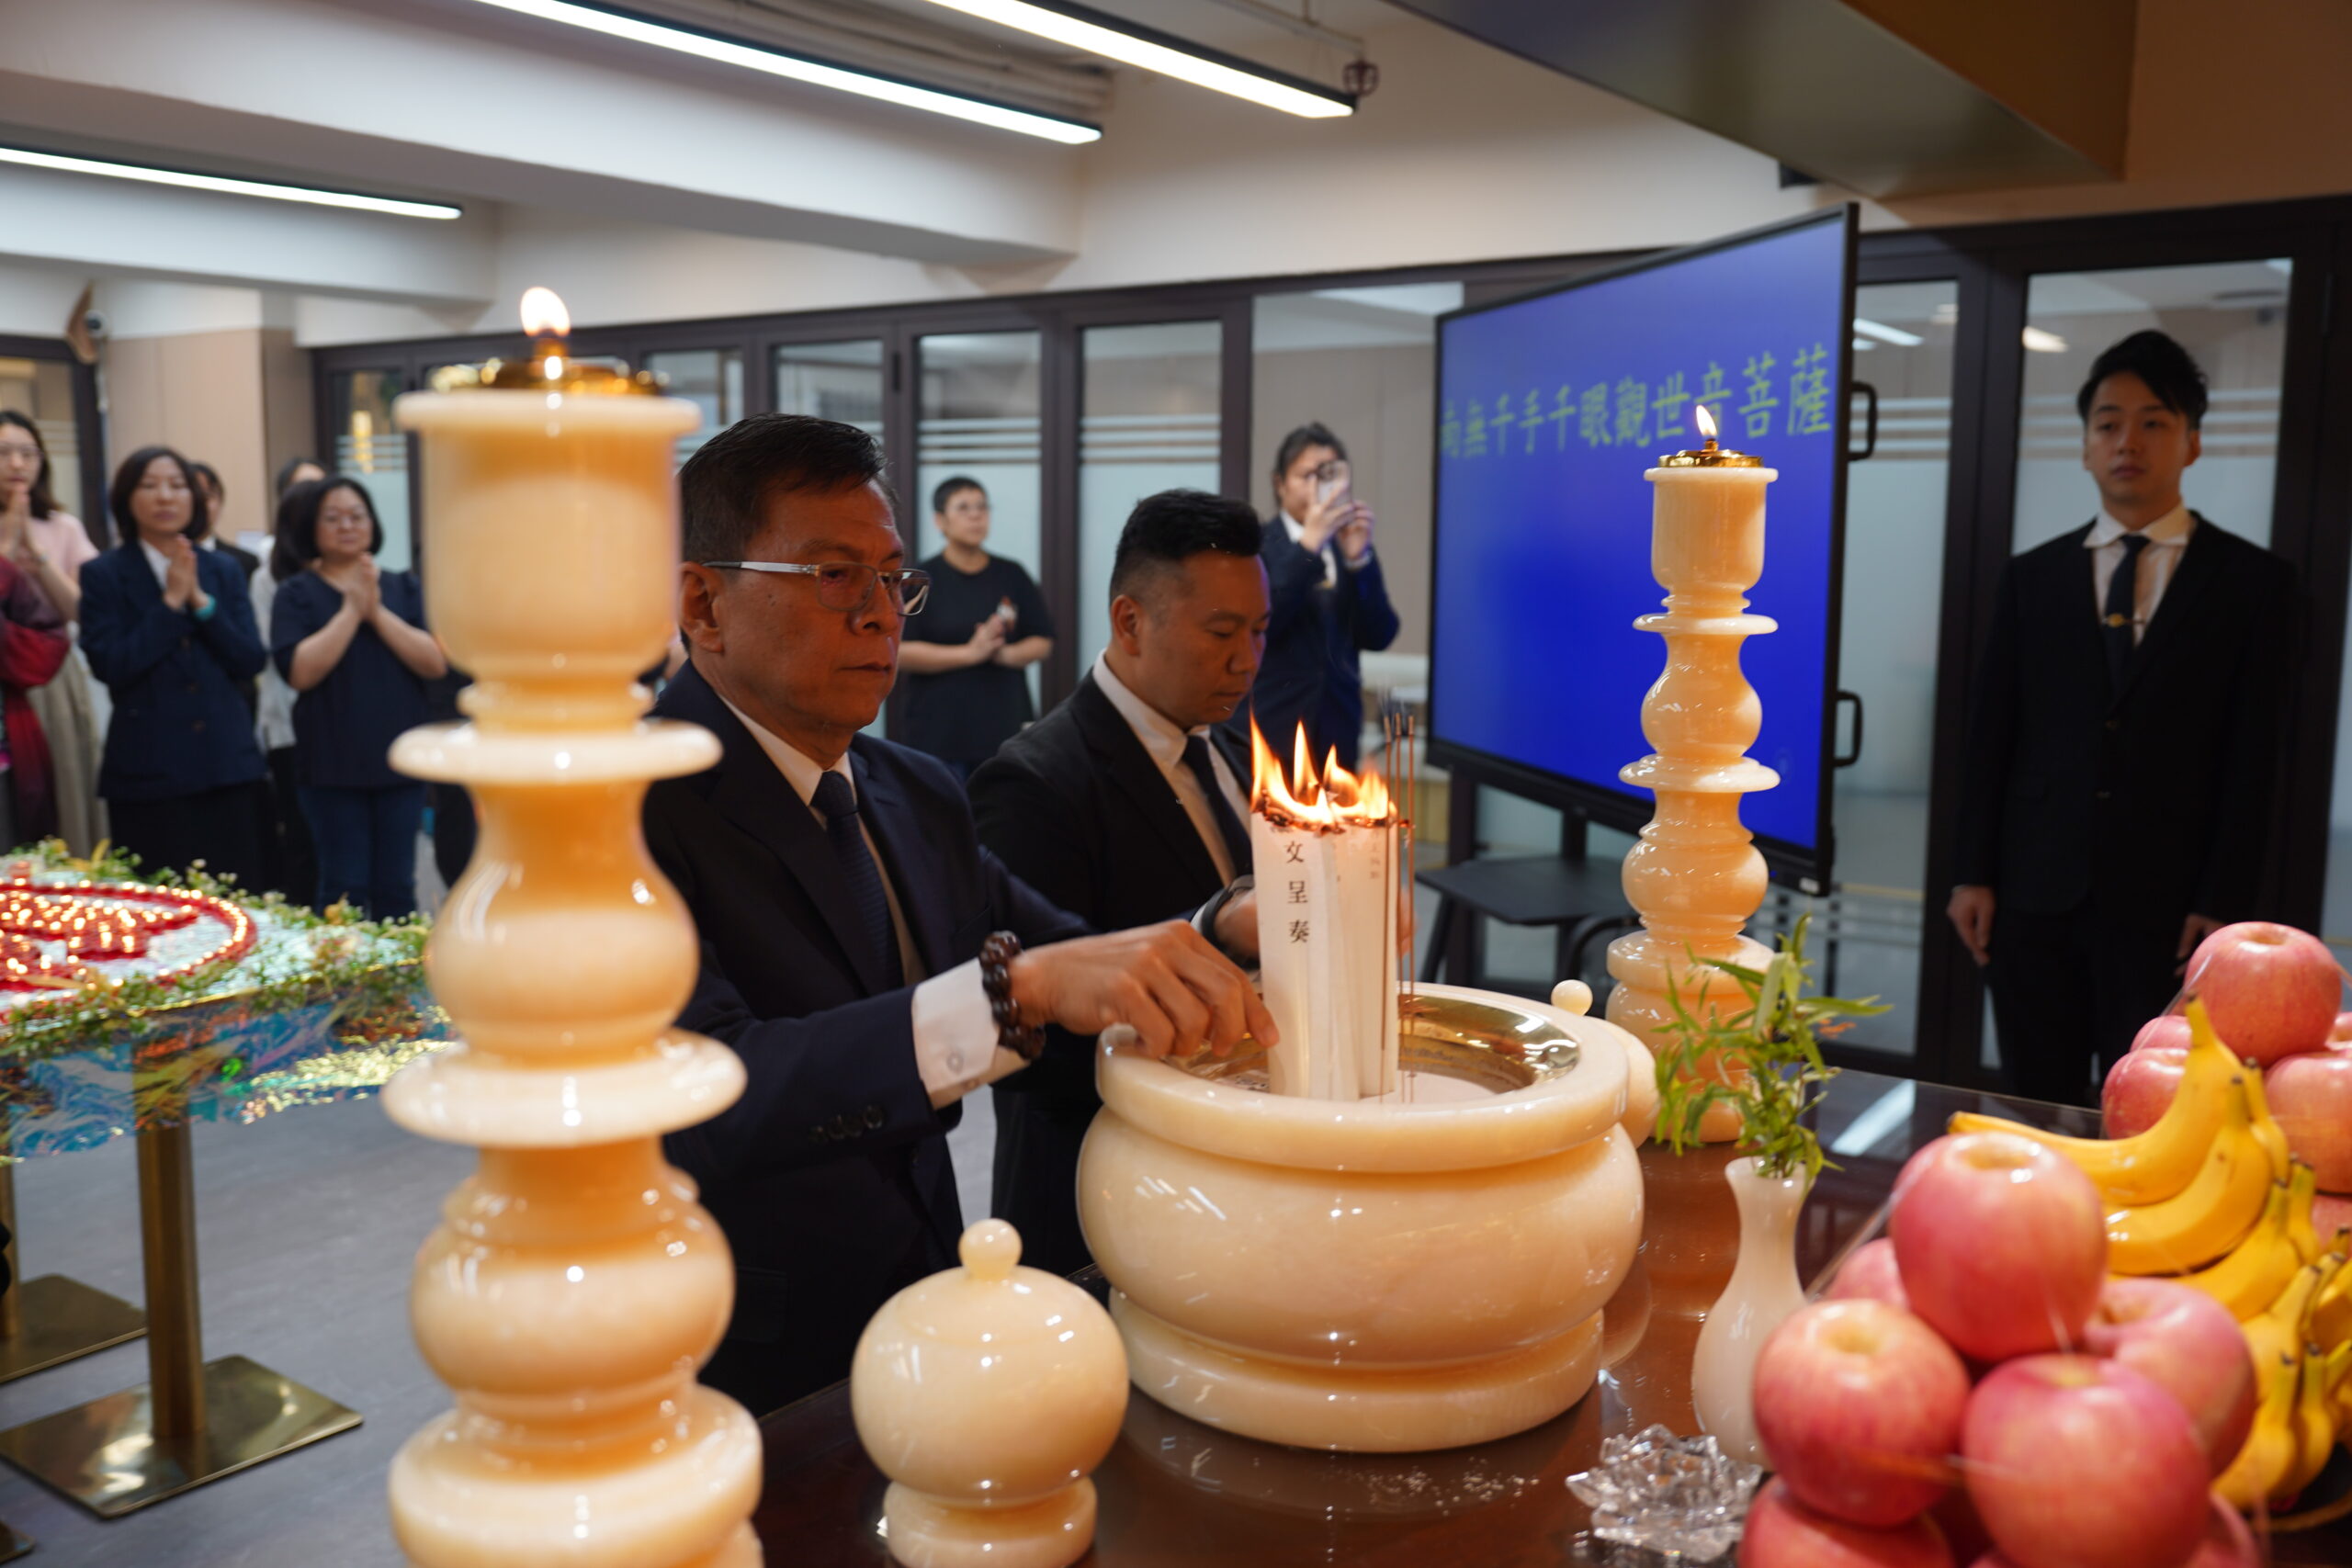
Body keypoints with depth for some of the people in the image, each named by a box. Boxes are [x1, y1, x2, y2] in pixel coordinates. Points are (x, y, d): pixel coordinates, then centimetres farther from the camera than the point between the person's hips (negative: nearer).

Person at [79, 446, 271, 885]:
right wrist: (170, 602, -13)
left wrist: (200, 601, -9)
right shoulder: (103, 574, 0)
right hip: (148, 768, -3)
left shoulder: (224, 570, 10)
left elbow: (251, 662, 2)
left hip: (228, 762, 3)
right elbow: (109, 664, -11)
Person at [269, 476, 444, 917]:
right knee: (344, 890, 1)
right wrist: (351, 611, -13)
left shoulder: (404, 589, 9)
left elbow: (437, 663, -5)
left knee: (397, 889, 6)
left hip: (400, 761, 2)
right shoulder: (297, 594, 2)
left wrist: (378, 612, -12)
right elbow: (300, 672, -13)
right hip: (333, 764, -2)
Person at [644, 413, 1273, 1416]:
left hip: (915, 1346, 6)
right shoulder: (625, 809, -16)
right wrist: (1014, 989, -38)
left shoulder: (918, 796, 9)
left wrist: (1226, 932, -11)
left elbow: (1078, 971, 9)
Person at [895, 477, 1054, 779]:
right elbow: (901, 650, -7)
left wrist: (1005, 653, -11)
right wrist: (970, 653, -15)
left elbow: (1042, 641, 10)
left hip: (1005, 719, 3)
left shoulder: (1012, 576, 10)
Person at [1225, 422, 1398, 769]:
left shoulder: (1353, 547, 9)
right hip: (1266, 730, -3)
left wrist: (1358, 558, -11)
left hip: (1336, 733, 3)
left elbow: (1378, 637, 1)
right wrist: (1308, 544, -20)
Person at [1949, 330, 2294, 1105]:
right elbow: (1991, 733, 8)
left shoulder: (2252, 580, 4)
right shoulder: (2032, 577, 10)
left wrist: (2223, 903, -6)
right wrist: (1975, 874, 2)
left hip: (2164, 904, -2)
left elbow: (2252, 753, 0)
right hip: (2035, 893, 2)